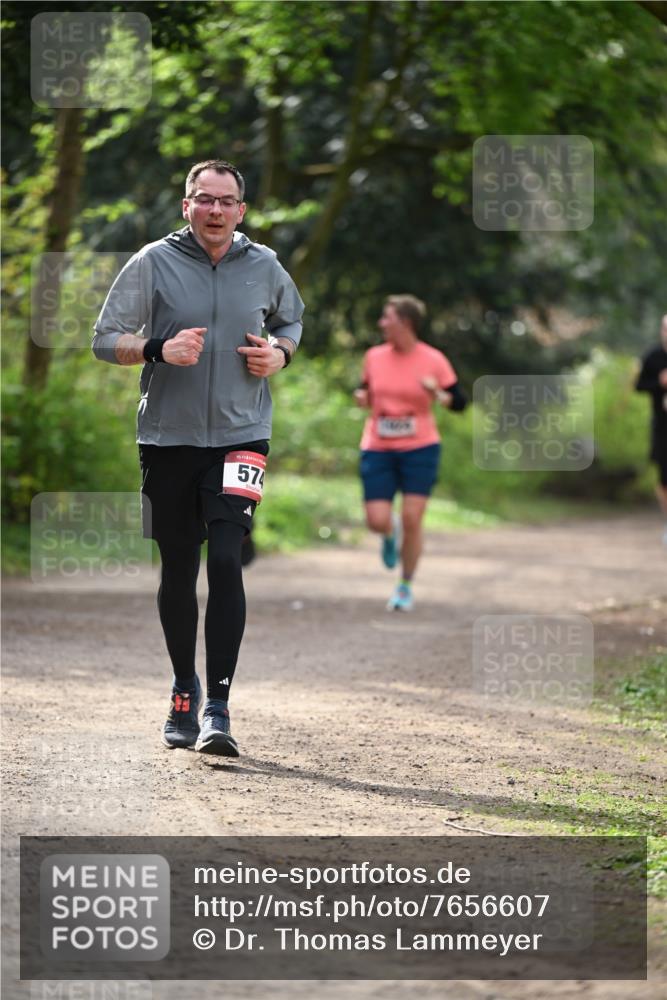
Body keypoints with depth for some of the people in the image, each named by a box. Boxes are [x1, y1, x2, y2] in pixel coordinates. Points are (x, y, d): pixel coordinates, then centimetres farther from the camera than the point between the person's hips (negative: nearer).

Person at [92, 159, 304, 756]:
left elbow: (292, 319, 24)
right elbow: (106, 340, 0)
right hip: (168, 438, 0)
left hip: (241, 435, 0)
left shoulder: (264, 267, 5)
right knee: (178, 571, 8)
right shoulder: (153, 263, -2)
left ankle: (218, 707, -15)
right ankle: (184, 690, 28)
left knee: (226, 561, -15)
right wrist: (158, 349, -19)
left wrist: (280, 354, 2)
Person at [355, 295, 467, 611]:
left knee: (411, 520, -7)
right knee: (377, 521, -9)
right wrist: (362, 396, -4)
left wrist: (438, 394, -20)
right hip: (378, 451, 2)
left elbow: (459, 403, 0)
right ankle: (390, 533, 32)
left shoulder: (433, 360, -5)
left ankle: (406, 588, 12)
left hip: (419, 448, -2)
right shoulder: (374, 357, 3)